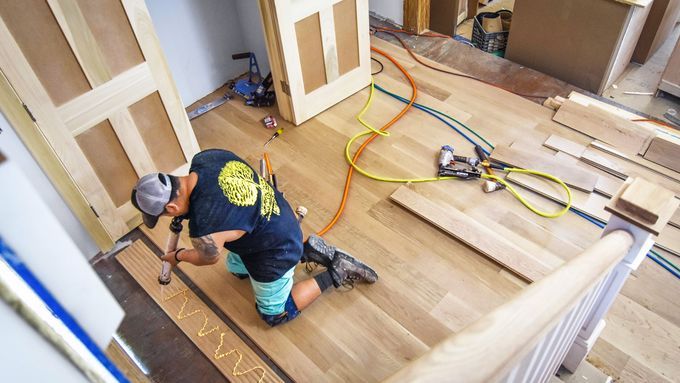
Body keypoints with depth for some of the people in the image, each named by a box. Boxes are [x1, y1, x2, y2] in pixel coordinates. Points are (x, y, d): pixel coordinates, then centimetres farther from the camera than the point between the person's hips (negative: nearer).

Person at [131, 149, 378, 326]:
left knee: (275, 315, 14)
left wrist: (177, 256, 10)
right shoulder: (204, 157, -15)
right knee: (236, 267, 33)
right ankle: (307, 250, 22)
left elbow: (208, 258, -10)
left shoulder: (203, 228, -36)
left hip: (276, 251, -8)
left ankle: (335, 274, 10)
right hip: (279, 220, 9)